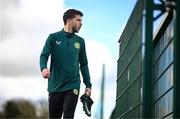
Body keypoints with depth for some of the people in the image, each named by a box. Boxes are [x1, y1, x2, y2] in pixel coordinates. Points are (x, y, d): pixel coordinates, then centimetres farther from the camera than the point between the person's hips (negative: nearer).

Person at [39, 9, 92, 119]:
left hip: (72, 86, 0)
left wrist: (88, 85, 10)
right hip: (55, 87, 0)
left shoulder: (80, 41, 10)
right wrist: (44, 68, -27)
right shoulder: (53, 37, 4)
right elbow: (44, 55, -4)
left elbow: (84, 65, 15)